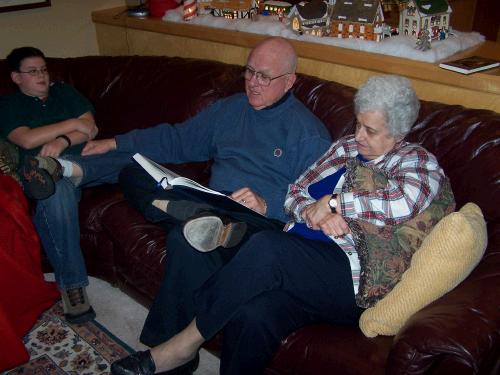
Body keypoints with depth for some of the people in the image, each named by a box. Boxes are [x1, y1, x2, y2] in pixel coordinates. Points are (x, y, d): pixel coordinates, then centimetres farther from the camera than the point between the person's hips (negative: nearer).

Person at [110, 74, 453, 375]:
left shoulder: (419, 162, 4)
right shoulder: (346, 147, 21)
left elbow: (405, 202, -20)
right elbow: (295, 192, 17)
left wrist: (333, 202, -12)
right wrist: (312, 211, -7)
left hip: (355, 280, -5)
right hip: (298, 262, 5)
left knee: (266, 248, -31)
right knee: (251, 314, -29)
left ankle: (186, 343, -13)